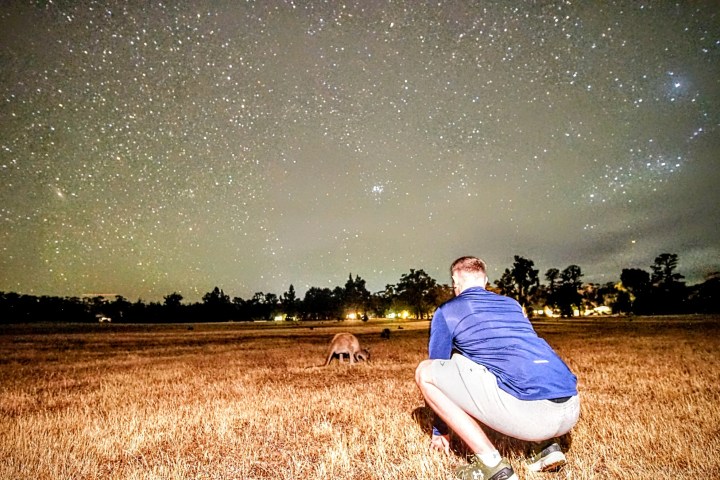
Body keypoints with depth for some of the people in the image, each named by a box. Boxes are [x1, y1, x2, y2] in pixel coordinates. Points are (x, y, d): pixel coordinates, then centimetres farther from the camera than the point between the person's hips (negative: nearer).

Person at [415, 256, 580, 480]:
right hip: (571, 411, 7)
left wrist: (440, 431, 35)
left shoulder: (446, 311, 12)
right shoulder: (512, 304, 27)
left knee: (424, 372, 6)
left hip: (524, 410, -7)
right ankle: (545, 446, 16)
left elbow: (439, 371, 21)